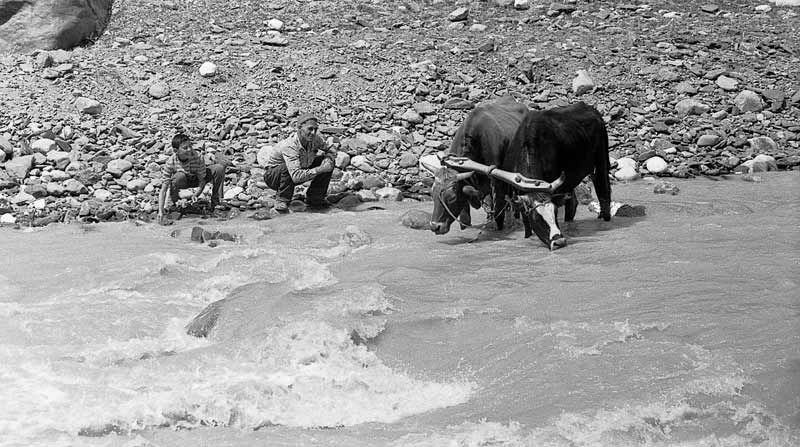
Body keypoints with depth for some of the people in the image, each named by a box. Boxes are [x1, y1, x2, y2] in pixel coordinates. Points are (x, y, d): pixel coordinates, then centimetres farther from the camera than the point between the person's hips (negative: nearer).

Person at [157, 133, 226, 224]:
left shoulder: (198, 157, -31)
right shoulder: (170, 163, -32)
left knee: (219, 169, -20)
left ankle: (215, 202, -6)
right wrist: (160, 212, -42)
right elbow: (163, 190, -32)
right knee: (179, 176, -38)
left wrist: (196, 194, -41)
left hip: (196, 179, 2)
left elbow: (202, 181, -21)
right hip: (182, 182, -2)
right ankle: (175, 202, -8)